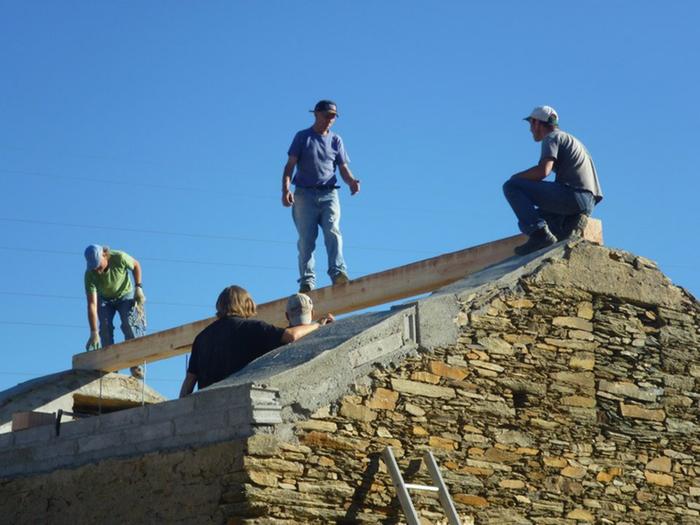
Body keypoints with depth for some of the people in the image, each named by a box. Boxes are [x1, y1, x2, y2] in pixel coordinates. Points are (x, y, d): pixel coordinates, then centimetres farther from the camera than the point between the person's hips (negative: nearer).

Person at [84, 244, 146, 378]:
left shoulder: (119, 258, -33)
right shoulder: (90, 275, -32)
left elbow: (136, 266, -9)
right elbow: (92, 304, -35)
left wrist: (138, 287, -17)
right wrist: (94, 333, -38)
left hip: (125, 295, -1)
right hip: (104, 299, 1)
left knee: (130, 324, -17)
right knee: (104, 328, -15)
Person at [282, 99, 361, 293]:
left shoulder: (336, 140, 17)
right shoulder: (303, 137, 9)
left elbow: (343, 168, 13)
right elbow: (290, 165, 2)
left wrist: (351, 181, -10)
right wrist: (286, 189, -14)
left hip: (328, 194, 1)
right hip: (304, 194, -1)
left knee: (333, 231, -18)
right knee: (306, 239, -6)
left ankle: (338, 272, -30)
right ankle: (307, 280, -10)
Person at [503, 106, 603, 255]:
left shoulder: (551, 138, 0)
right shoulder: (570, 139, 31)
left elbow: (543, 170, -16)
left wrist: (516, 177, 1)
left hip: (575, 194, -9)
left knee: (511, 187, -9)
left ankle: (539, 233, -24)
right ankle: (570, 224, 1)